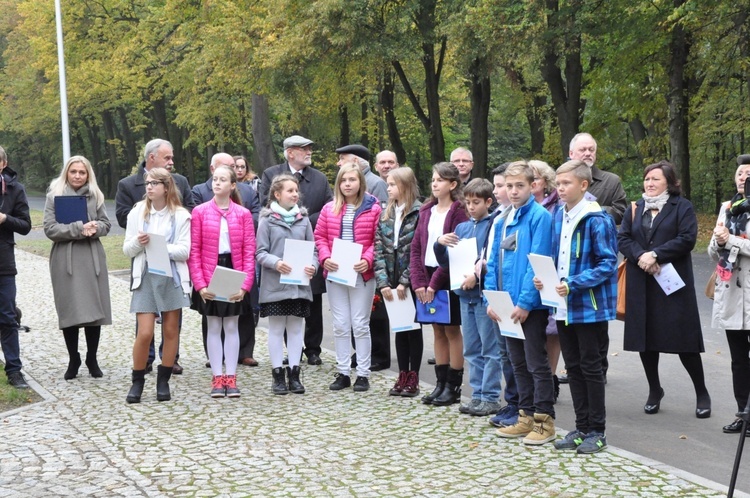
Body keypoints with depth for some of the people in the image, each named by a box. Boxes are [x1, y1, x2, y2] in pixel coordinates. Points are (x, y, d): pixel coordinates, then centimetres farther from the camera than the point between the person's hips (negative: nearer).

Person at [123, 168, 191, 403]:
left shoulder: (180, 215, 0)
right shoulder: (137, 213, 5)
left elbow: (184, 251, -7)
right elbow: (127, 250, 7)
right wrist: (138, 242, -14)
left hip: (172, 277, 0)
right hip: (145, 277, 0)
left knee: (171, 331, 5)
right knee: (145, 333, -6)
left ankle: (163, 381, 17)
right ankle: (137, 381, 10)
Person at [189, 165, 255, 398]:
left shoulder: (243, 214, 0)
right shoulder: (200, 212, -1)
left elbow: (249, 251, -1)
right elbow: (194, 250, -3)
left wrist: (245, 284, -10)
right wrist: (200, 284, -10)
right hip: (210, 277, 0)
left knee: (232, 326, 7)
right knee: (214, 327, 6)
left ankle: (231, 377, 13)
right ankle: (217, 378, 12)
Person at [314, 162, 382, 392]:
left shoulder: (373, 208, -3)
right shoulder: (329, 209, 7)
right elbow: (320, 237, 10)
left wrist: (367, 260, -16)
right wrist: (325, 258, -7)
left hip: (362, 274, -3)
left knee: (360, 324, 1)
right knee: (340, 325, 8)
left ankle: (363, 374, 8)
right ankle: (342, 373, 14)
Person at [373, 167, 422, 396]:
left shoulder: (419, 213, -9)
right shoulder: (385, 214, 8)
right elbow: (379, 250, 3)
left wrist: (405, 282, -16)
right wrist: (383, 282, -6)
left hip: (411, 282, -5)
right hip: (391, 283, 5)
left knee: (413, 328, 4)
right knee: (398, 328, 10)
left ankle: (413, 379, 10)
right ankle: (403, 376, 17)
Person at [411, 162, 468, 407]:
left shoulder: (458, 212, -9)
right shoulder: (427, 212, 11)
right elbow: (416, 247, 8)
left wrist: (435, 282, -17)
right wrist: (419, 282, -4)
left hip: (448, 278, -6)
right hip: (428, 278, 6)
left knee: (452, 331, 1)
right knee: (438, 331, 11)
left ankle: (454, 387, 7)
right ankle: (441, 383, 17)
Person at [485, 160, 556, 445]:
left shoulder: (539, 217, -11)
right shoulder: (503, 220, 11)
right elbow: (494, 262, 13)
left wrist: (525, 303, -19)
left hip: (531, 304, -7)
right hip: (507, 304, 8)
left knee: (536, 363, 0)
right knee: (518, 363, 14)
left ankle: (544, 420, 7)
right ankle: (526, 416, 23)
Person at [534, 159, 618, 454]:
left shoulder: (596, 220, -14)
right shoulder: (558, 217, 8)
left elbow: (607, 263, -16)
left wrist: (574, 284, -24)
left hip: (589, 305, -7)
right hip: (564, 306, 7)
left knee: (590, 366, 2)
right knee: (573, 366, 13)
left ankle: (597, 431, 12)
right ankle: (582, 427, 23)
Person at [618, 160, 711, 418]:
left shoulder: (682, 207, 1)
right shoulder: (636, 208, 14)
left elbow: (687, 239, -11)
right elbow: (622, 238, 4)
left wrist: (656, 255, -18)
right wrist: (640, 256, -14)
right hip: (641, 284, 4)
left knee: (684, 340, -3)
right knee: (645, 339, 7)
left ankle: (702, 394, 9)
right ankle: (654, 390, 22)